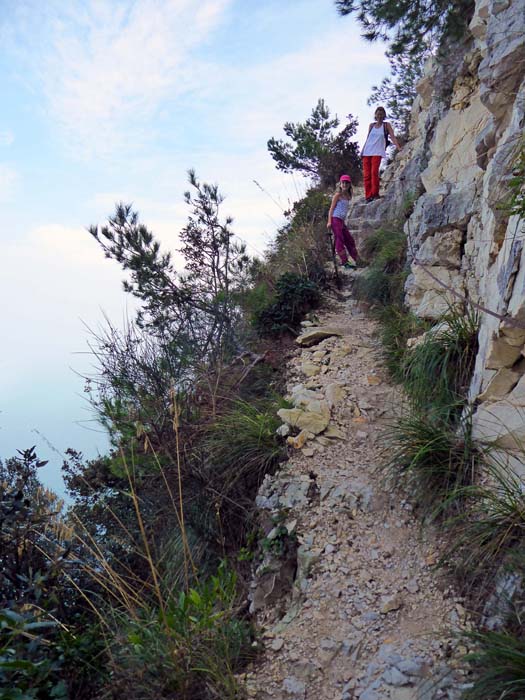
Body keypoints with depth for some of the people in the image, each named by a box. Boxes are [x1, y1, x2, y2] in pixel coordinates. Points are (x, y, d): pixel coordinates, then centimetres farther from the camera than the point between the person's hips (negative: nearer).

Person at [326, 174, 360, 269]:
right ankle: (345, 261, -11)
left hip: (342, 221, 8)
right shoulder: (338, 195, -4)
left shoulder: (348, 196, 15)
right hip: (335, 219, -8)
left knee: (350, 240, 11)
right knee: (339, 240, -9)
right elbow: (331, 208, -7)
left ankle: (358, 260, 17)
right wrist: (329, 221, -15)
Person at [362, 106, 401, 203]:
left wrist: (398, 147, -16)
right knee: (366, 174, -4)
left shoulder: (386, 125, 6)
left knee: (374, 172, -20)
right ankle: (368, 196, -2)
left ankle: (375, 194, -17)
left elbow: (392, 137, -3)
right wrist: (362, 151, 13)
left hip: (377, 152, -4)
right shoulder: (371, 125, 15)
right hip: (367, 151, 4)